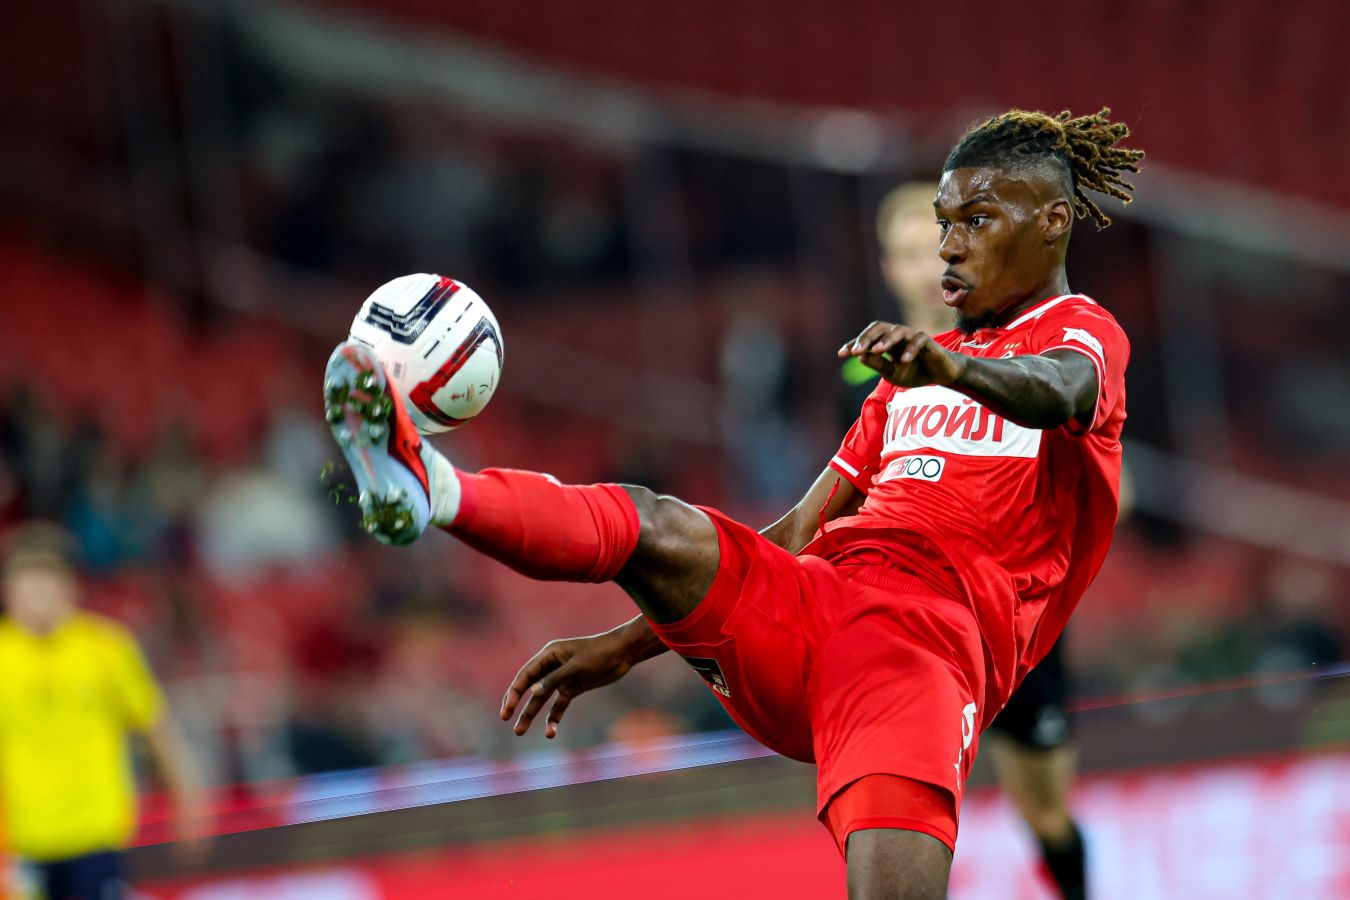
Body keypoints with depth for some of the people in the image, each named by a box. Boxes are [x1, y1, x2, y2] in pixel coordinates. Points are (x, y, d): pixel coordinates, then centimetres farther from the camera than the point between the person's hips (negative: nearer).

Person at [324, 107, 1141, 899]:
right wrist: (628, 646, 22)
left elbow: (1058, 392, -17)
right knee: (651, 527, -21)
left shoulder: (1082, 335, 10)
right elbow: (795, 536, 30)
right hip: (799, 617, 6)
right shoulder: (919, 370, 33)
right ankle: (436, 494, -46)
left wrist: (955, 369, -40)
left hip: (922, 641, -6)